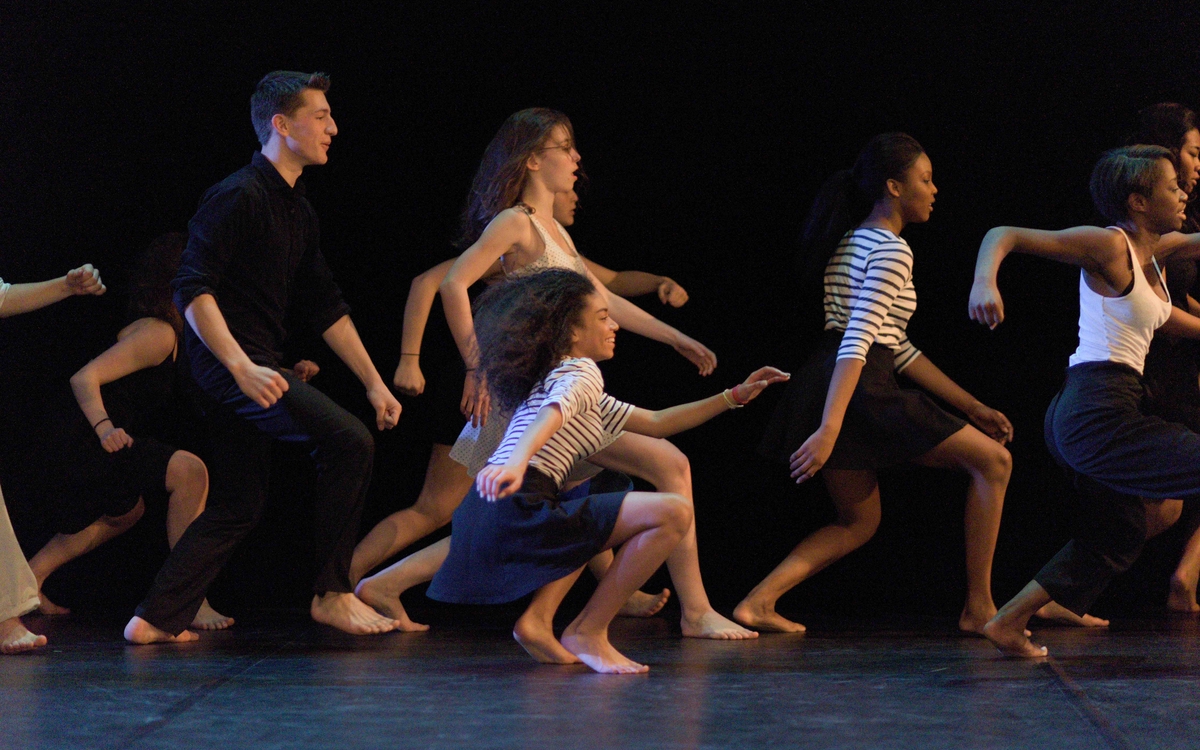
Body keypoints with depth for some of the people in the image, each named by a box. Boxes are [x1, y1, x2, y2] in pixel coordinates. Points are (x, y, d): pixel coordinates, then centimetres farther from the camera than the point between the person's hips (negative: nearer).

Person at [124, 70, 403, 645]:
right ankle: (332, 593, -10)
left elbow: (326, 307, 20)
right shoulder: (238, 197, -12)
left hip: (253, 367, 10)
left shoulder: (297, 211, 17)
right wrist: (242, 366, -27)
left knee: (238, 506, 10)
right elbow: (192, 289, -19)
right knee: (349, 440, -18)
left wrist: (373, 381, 15)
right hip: (229, 362, -10)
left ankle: (157, 619, 14)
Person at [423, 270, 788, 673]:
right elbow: (551, 416, -22)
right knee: (674, 512, -13)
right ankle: (588, 632, -4)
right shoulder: (581, 372, 3)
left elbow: (655, 423, 37)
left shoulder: (555, 378, 32)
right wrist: (517, 461, -42)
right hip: (516, 513, -10)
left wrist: (736, 396, 35)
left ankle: (538, 621, 15)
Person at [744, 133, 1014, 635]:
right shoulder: (891, 251, -10)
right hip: (861, 393, -10)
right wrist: (829, 431, -30)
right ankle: (979, 608, 3)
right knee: (993, 460, 1)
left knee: (859, 522, 21)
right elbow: (858, 343, -22)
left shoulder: (851, 242, 21)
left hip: (825, 388, 10)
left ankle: (758, 601, 6)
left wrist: (973, 408, 24)